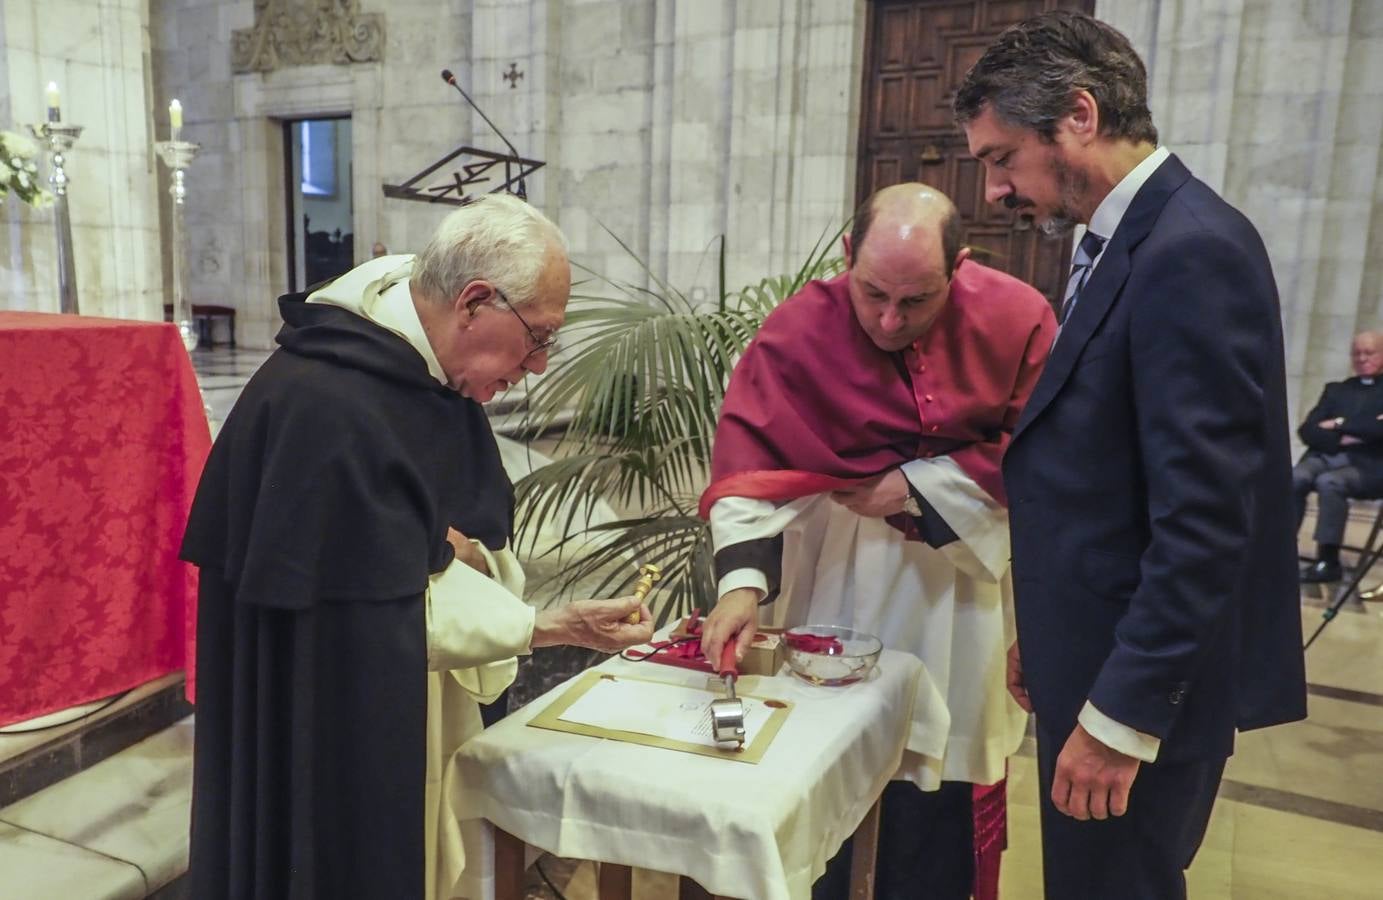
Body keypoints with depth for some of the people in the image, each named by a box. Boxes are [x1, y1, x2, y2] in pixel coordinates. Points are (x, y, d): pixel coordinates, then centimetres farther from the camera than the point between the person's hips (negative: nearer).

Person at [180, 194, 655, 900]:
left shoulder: (433, 374, 0)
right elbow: (378, 605, -23)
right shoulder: (325, 402, -27)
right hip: (335, 727, -8)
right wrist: (553, 626, -23)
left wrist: (466, 551, -16)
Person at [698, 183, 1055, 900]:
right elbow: (749, 460, -20)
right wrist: (743, 578, -33)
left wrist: (918, 488, -15)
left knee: (936, 786, 11)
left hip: (960, 572, 1)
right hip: (835, 569, 0)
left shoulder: (1016, 319, -12)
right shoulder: (798, 329, -15)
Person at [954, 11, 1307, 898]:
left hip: (1139, 682, -9)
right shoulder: (1130, 242, 9)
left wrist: (1121, 713, -20)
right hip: (1104, 656, 9)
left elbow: (1205, 521, -25)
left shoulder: (1190, 250, -21)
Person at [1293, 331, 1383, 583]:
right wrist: (1341, 438, -8)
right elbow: (1307, 431, 10)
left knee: (1328, 482, -34)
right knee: (1294, 478, -29)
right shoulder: (1336, 389, 23)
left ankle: (1328, 560, -27)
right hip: (1327, 456, 4)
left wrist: (1340, 424, -4)